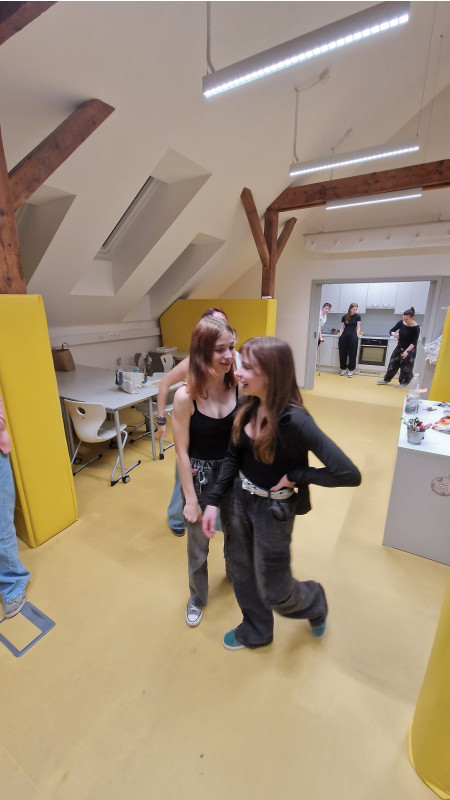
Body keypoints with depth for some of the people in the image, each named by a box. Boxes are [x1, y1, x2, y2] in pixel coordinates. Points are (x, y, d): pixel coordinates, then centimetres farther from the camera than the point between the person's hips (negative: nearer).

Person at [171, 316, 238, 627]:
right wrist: (191, 498, -10)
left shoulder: (239, 385, -16)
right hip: (200, 474, -3)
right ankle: (197, 598, 50)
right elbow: (182, 451, -15)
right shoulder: (186, 396, -24)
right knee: (199, 544, 19)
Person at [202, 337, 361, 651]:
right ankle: (255, 632, 53)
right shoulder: (248, 405, -9)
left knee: (274, 591, 15)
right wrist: (213, 501, -2)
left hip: (273, 509, -6)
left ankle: (314, 601, 51)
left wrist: (294, 476, -21)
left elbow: (349, 474, -29)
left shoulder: (294, 420, -29)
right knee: (243, 571, 23)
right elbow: (233, 457, 0)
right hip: (241, 498, 6)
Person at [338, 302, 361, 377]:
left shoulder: (357, 316, 5)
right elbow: (341, 328, 10)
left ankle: (351, 370, 5)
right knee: (342, 353, 3)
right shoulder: (344, 317, 7)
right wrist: (340, 336, -1)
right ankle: (343, 368, 17)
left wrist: (357, 336, -6)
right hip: (344, 336, 2)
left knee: (352, 354, -1)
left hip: (353, 336, -2)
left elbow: (358, 327, 5)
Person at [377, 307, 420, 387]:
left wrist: (407, 351, -28)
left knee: (406, 366, 0)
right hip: (400, 347, 5)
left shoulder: (416, 328, -20)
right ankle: (387, 379, 21)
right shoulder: (401, 322, -10)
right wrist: (393, 334, -28)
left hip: (410, 349, -5)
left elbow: (414, 342, -20)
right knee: (393, 363, 8)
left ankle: (404, 382, 15)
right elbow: (391, 330, -4)